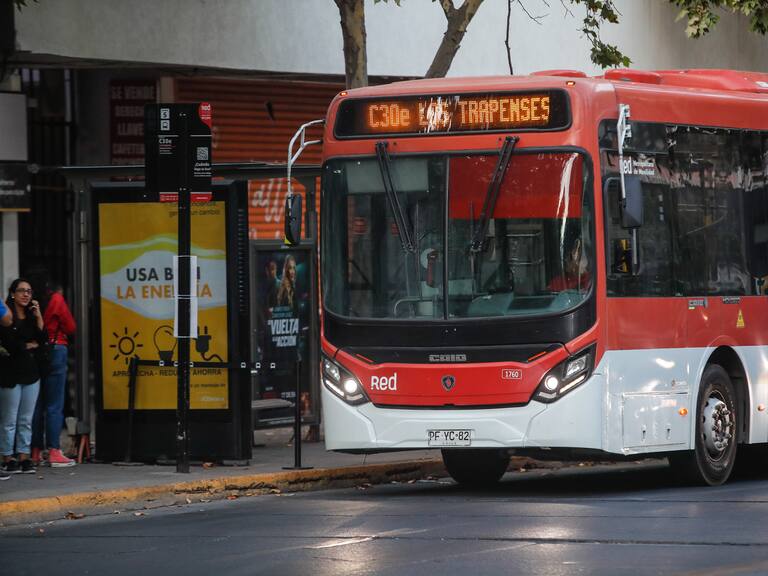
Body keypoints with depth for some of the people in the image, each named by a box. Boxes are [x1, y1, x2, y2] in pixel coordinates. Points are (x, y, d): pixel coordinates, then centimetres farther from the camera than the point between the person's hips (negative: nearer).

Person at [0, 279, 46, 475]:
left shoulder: (32, 317, 14)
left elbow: (42, 340, 4)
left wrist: (38, 317, -4)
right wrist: (29, 345, 0)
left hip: (31, 374, 6)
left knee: (26, 420, 5)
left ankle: (24, 457, 8)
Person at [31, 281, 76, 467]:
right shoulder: (56, 299, -6)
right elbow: (70, 328, -2)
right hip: (56, 350, -5)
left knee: (38, 404, 11)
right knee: (55, 406, -4)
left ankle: (35, 452, 12)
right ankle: (54, 453, -8)